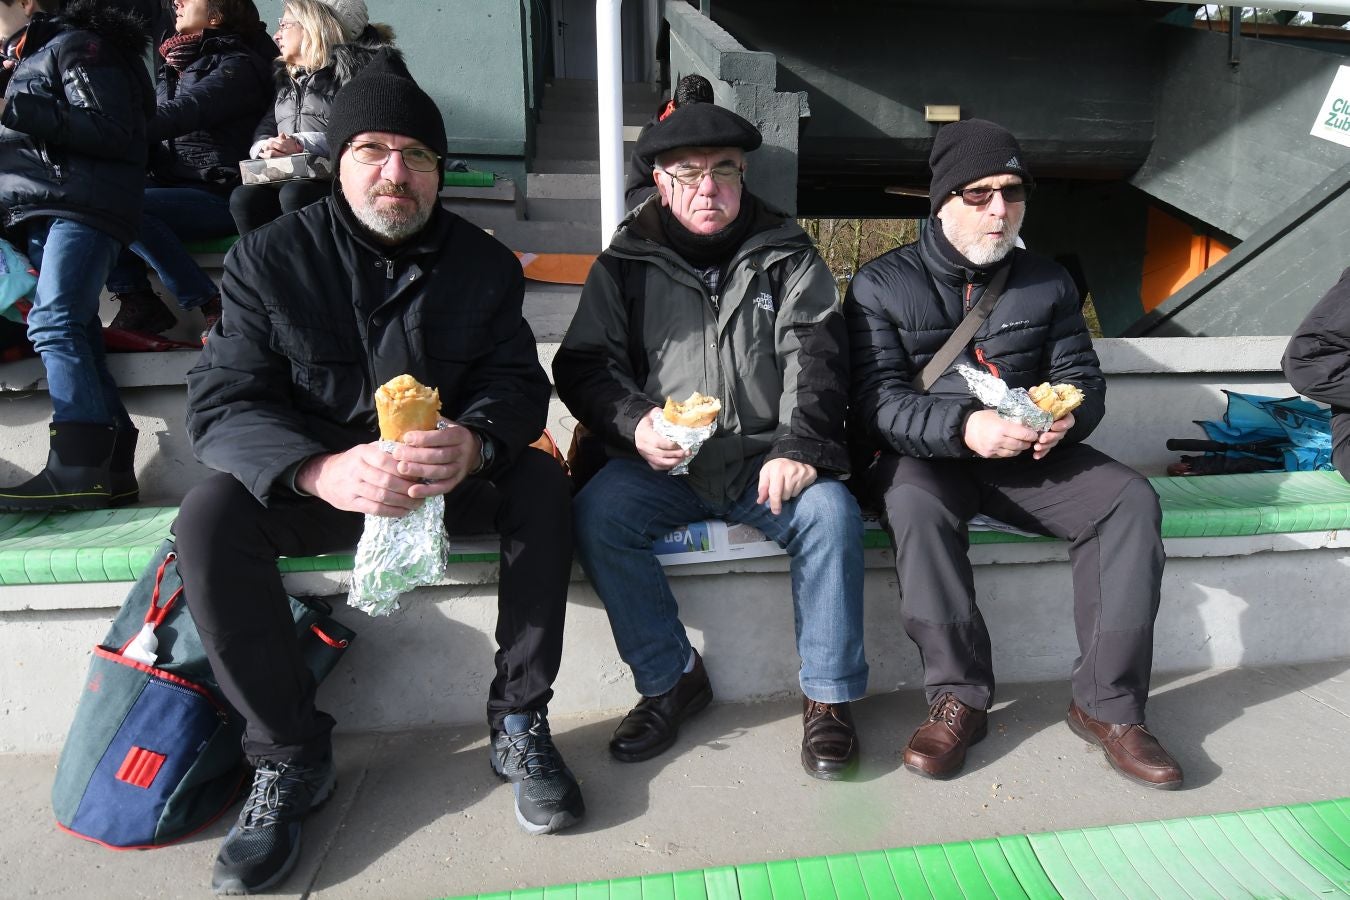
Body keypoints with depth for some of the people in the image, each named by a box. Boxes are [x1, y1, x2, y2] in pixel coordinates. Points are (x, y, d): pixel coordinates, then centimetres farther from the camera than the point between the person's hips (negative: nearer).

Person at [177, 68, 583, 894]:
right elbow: (222, 401, -14)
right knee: (210, 517, -27)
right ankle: (290, 757, -10)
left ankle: (519, 724, -14)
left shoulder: (485, 264, -1)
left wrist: (474, 441, -34)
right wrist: (321, 470, -37)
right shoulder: (270, 259, -6)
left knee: (542, 482, -26)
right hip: (309, 480, 0)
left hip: (450, 475, 1)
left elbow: (517, 382, -7)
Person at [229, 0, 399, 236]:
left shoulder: (352, 64, 3)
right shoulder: (285, 77, 27)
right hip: (288, 178, 6)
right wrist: (264, 147, -5)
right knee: (243, 197, -23)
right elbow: (266, 127, 20)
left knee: (294, 195, -35)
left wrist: (304, 145, -18)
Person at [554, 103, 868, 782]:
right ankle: (670, 679, -5)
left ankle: (828, 696, -7)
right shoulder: (625, 264, 10)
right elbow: (583, 364, 6)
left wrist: (800, 448, -17)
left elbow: (817, 355, -2)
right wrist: (634, 423, -14)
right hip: (662, 463, 1)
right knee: (596, 515, -25)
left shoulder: (787, 256, 10)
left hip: (767, 459, 0)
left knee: (831, 511, -27)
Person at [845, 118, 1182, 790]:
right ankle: (959, 698, -22)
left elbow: (1083, 377, 12)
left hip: (1030, 459, 4)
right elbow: (875, 400, -12)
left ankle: (1107, 706, -11)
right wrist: (963, 427, -29)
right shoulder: (881, 285, -1)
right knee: (915, 503, -36)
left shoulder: (1048, 283, 13)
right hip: (927, 457, -3)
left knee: (1132, 500, -20)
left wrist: (1067, 415, -13)